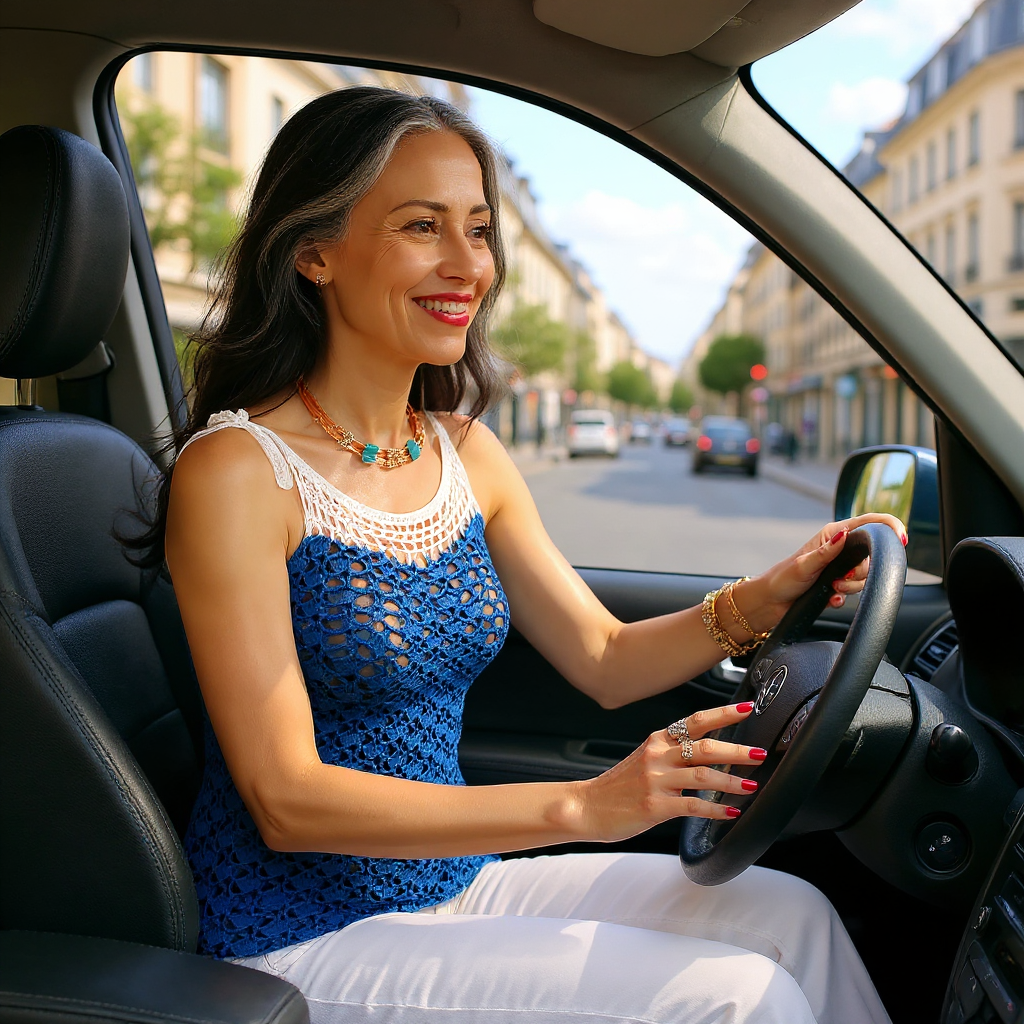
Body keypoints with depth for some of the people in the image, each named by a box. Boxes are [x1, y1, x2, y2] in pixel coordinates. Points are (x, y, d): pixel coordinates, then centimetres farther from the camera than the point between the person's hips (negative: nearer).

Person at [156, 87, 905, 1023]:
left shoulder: (466, 453, 3)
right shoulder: (236, 471, -18)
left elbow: (602, 659, 8)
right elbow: (286, 798, -21)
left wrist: (766, 597, -9)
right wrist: (580, 806, -27)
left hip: (454, 883, 7)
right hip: (307, 939, -6)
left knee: (791, 918, -2)